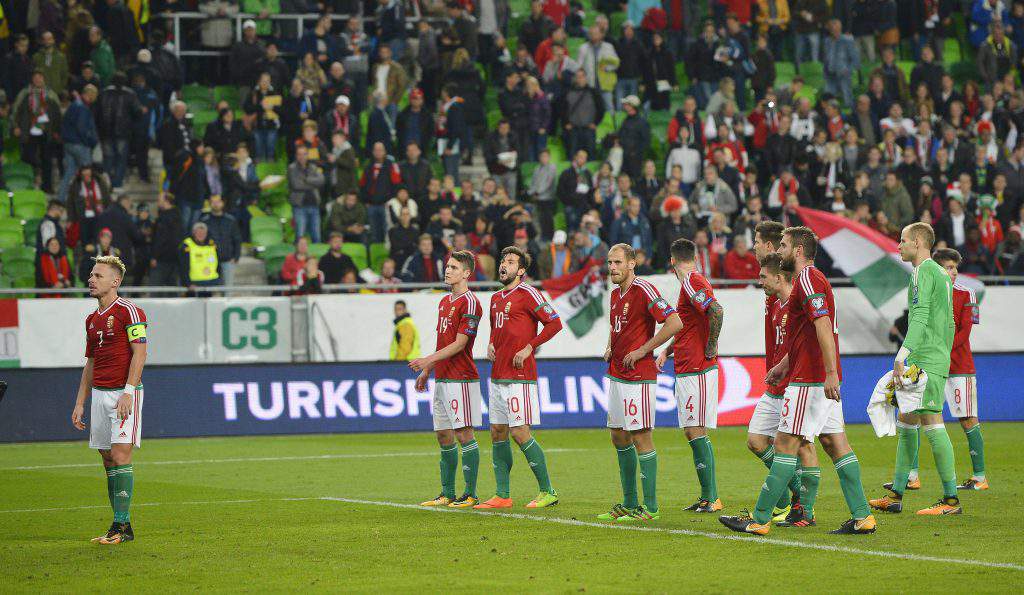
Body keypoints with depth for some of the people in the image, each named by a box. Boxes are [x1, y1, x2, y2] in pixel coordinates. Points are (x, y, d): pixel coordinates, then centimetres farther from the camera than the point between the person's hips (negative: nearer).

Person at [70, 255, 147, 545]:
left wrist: (128, 392, -21)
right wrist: (80, 403, 18)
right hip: (99, 392, 8)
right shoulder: (92, 319, 17)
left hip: (124, 392, -8)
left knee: (120, 455, -13)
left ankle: (122, 524, -12)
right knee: (108, 460, 6)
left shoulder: (128, 311, -7)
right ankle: (119, 527, 9)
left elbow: (139, 352, -14)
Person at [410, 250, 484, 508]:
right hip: (441, 378, 9)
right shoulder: (445, 302, 17)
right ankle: (447, 494, 16)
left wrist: (428, 360, -18)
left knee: (464, 434, -8)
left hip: (460, 378, -9)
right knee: (443, 436, 10)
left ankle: (470, 494, -5)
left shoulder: (470, 303, -10)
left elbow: (458, 344, -15)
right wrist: (427, 371, 21)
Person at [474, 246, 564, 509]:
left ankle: (548, 492, -2)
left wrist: (529, 347, -14)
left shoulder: (527, 294, -8)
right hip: (497, 376, 9)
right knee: (497, 433, 7)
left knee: (519, 433, -10)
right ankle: (502, 495, 11)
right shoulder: (496, 299, 17)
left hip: (519, 376, -9)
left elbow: (554, 323, -13)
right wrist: (491, 345, 13)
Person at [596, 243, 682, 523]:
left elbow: (674, 323, -22)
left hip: (638, 377, -10)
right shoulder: (616, 294, 14)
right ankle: (629, 504, 21)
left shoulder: (643, 290, -14)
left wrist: (643, 350, -19)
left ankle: (650, 507, -2)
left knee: (640, 437, -7)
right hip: (616, 374, 10)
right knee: (619, 438, 13)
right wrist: (609, 347, 13)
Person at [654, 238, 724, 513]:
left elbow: (716, 311, -29)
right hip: (686, 370, 10)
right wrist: (667, 351, 20)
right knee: (695, 432, 12)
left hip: (698, 370, -10)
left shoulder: (691, 283, -13)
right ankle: (708, 496, 15)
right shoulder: (693, 282, 18)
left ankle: (710, 498, -9)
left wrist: (711, 348, -20)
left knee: (695, 431, -9)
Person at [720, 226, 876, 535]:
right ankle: (863, 517, 4)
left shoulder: (807, 279, -13)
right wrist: (783, 365, 30)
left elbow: (823, 325, -23)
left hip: (809, 381, -10)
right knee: (835, 443, 8)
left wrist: (831, 373, -29)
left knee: (786, 444, -7)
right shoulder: (811, 278, 21)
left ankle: (759, 518, -4)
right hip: (823, 379, 10)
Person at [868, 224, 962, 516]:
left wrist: (902, 356, -27)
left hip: (925, 361, -10)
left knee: (932, 423, -10)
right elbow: (949, 325, 23)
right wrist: (944, 362, 27)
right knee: (905, 422, 12)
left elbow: (920, 318, -21)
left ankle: (951, 500, -10)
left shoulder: (924, 272, -10)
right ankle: (895, 496, 15)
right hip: (937, 361, 10)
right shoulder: (942, 274, 20)